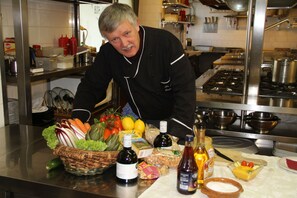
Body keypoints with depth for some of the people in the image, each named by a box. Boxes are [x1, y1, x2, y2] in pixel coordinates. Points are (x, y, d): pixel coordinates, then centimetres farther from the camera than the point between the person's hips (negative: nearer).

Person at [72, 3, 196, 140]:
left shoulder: (166, 42, -23)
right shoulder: (107, 53, -11)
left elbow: (185, 90, -26)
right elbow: (90, 86, -1)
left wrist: (176, 134, -35)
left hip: (172, 120, -3)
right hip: (140, 120, 3)